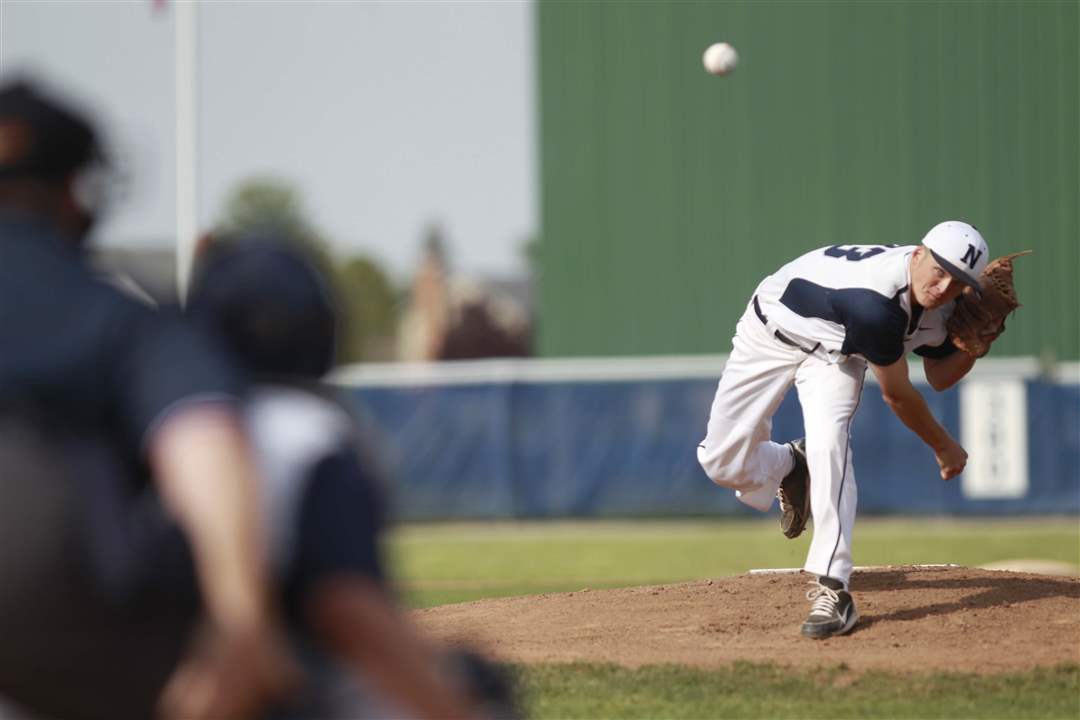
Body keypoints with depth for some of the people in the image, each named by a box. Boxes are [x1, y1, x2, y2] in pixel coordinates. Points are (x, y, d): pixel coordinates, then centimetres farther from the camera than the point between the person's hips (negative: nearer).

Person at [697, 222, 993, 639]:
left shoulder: (939, 306, -19)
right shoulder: (877, 303, -42)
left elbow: (940, 376, -2)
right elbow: (896, 395, -26)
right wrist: (943, 446, -11)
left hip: (834, 352, 4)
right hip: (772, 331, -4)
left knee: (828, 443, -24)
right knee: (722, 461, -4)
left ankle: (831, 589, -27)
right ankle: (790, 469, 32)